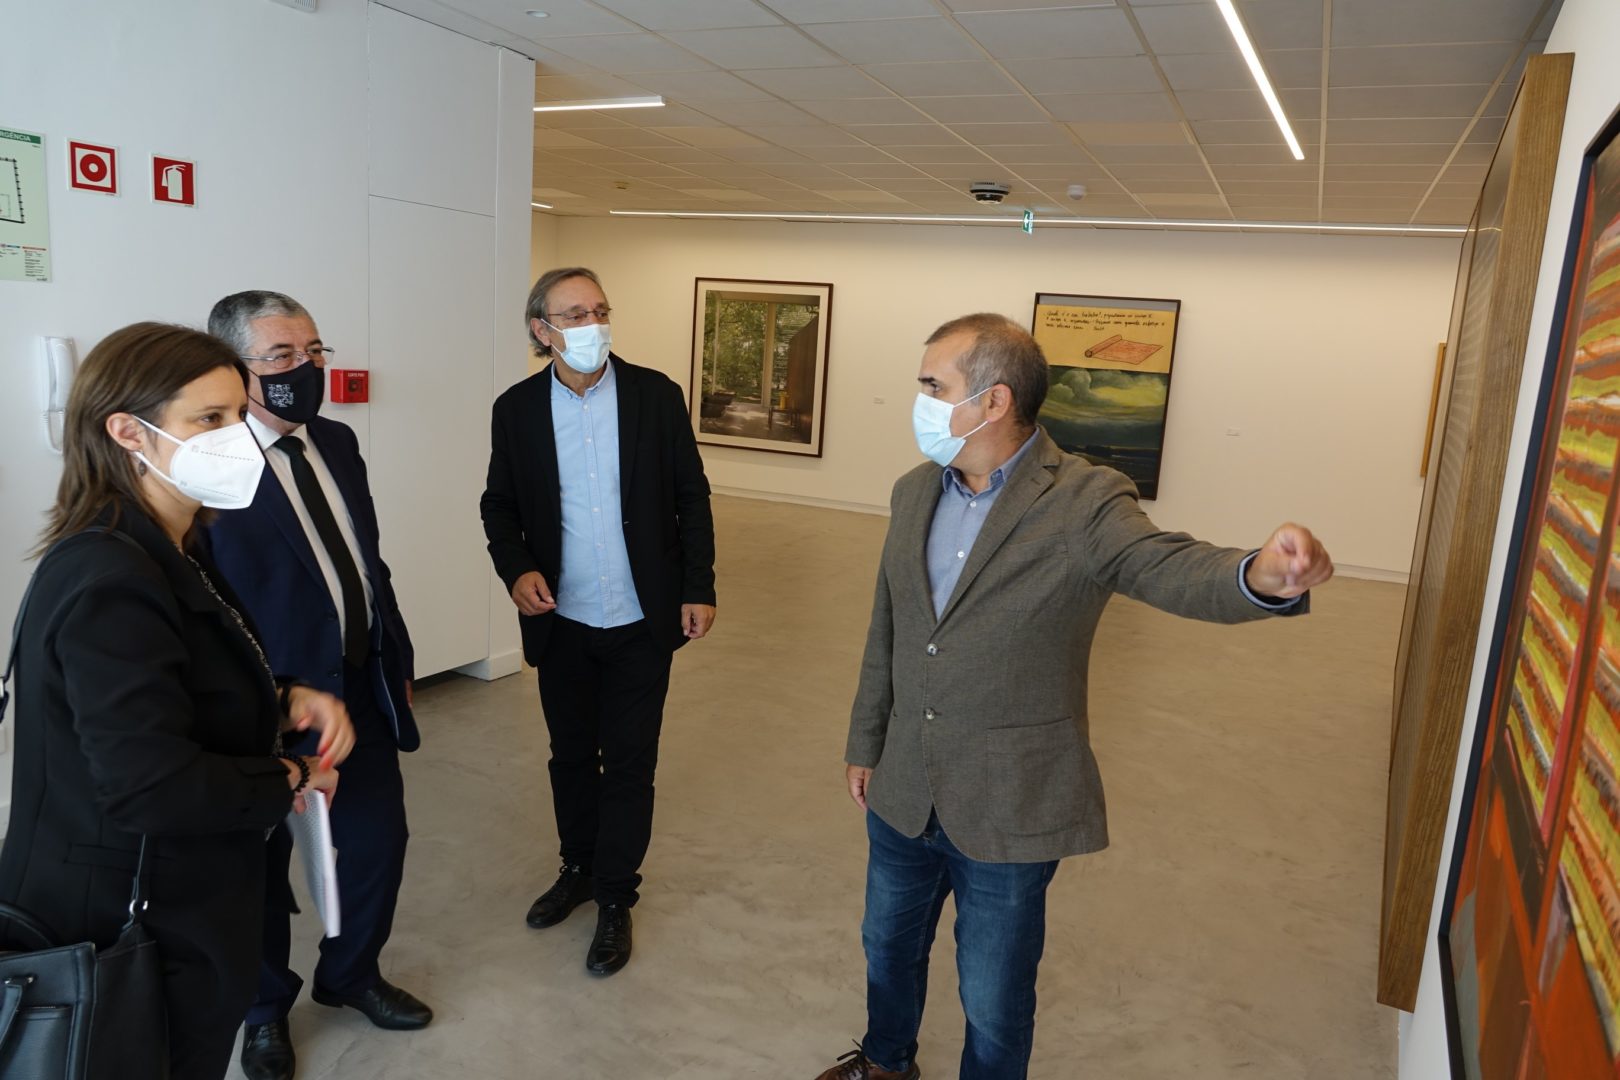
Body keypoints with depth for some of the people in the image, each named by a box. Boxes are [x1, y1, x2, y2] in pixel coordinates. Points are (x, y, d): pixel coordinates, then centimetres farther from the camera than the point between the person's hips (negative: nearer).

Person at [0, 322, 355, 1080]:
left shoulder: (170, 554, 4)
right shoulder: (108, 582, -28)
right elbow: (153, 785, -35)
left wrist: (286, 700, -4)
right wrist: (292, 780, -19)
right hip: (131, 934, -9)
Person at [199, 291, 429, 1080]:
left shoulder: (337, 442, 6)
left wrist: (399, 660, 14)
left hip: (362, 688, 7)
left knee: (378, 841, 18)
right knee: (258, 863, 16)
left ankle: (350, 974, 45)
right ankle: (266, 1007, 42)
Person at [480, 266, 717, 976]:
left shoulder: (656, 396, -6)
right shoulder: (517, 409, -2)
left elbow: (690, 496, -1)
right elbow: (499, 505, 6)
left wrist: (699, 587, -4)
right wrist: (516, 568, -12)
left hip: (642, 622, -2)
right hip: (561, 622, 2)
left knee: (629, 762, 6)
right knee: (571, 756, 18)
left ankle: (615, 899, 23)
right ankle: (579, 869, 40)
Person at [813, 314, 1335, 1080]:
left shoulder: (1084, 504, -17)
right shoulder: (913, 492, 2)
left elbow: (1170, 569, -34)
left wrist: (1262, 575, -57)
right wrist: (865, 742, 16)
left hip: (1011, 806, -6)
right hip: (903, 791, 6)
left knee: (994, 1002, 13)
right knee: (888, 944, 27)